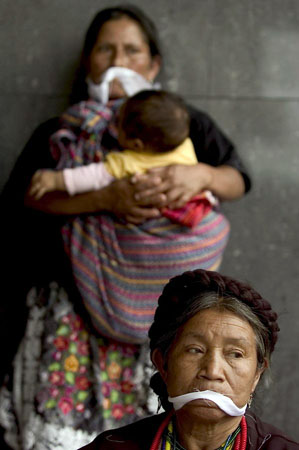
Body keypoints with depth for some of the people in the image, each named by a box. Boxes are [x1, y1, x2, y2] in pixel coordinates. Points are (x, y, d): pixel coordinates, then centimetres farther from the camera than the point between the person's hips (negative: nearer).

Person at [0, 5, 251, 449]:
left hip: (163, 292, 0)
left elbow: (237, 181, 4)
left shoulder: (185, 123, 14)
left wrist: (201, 175, -20)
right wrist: (107, 198, -22)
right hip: (78, 301, 0)